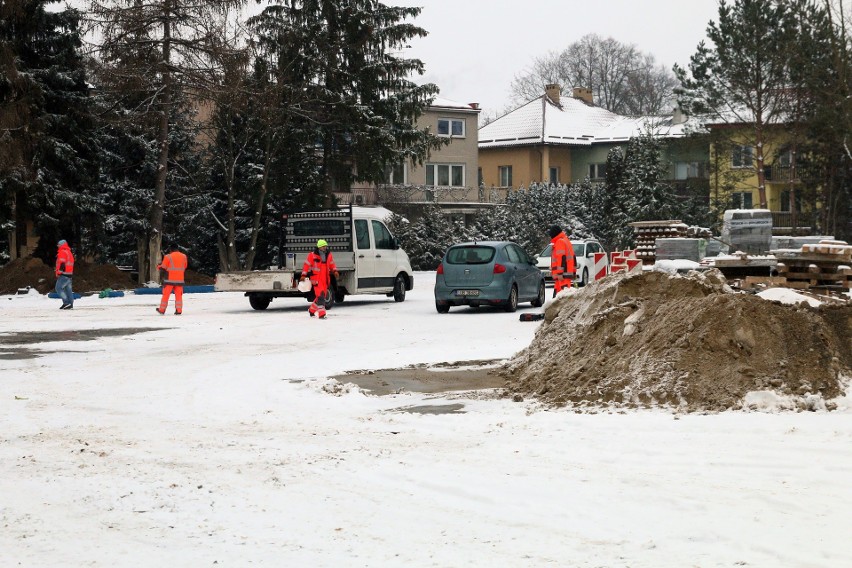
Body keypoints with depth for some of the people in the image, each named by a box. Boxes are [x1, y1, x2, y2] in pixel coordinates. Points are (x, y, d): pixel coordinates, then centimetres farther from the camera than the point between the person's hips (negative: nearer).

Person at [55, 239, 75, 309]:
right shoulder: (69, 252, 20)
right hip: (69, 274, 9)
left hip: (63, 275, -9)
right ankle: (70, 304, 5)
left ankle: (66, 302, -16)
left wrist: (58, 272, -17)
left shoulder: (62, 252, -10)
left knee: (59, 288, -8)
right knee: (68, 289, 9)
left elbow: (61, 263, -19)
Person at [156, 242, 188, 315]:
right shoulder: (184, 256, 5)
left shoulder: (168, 257, -9)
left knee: (166, 294, 6)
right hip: (180, 279, 3)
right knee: (179, 295, 7)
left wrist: (158, 266, 18)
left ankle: (162, 310, 12)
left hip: (170, 279, -3)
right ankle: (178, 310, -1)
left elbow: (163, 267, -3)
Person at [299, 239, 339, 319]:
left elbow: (332, 264, 19)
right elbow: (307, 264, -6)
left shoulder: (329, 255, 9)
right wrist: (303, 275, -11)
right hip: (316, 278, -6)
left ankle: (312, 310, 34)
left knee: (323, 296, 13)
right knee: (320, 296, -16)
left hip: (325, 279, 6)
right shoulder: (312, 255, -7)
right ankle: (321, 314, -17)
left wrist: (335, 271, 2)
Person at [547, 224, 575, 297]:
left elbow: (562, 259, -20)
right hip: (568, 273, 11)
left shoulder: (560, 242, -11)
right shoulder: (566, 241, 23)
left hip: (562, 275, -11)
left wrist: (560, 273, -23)